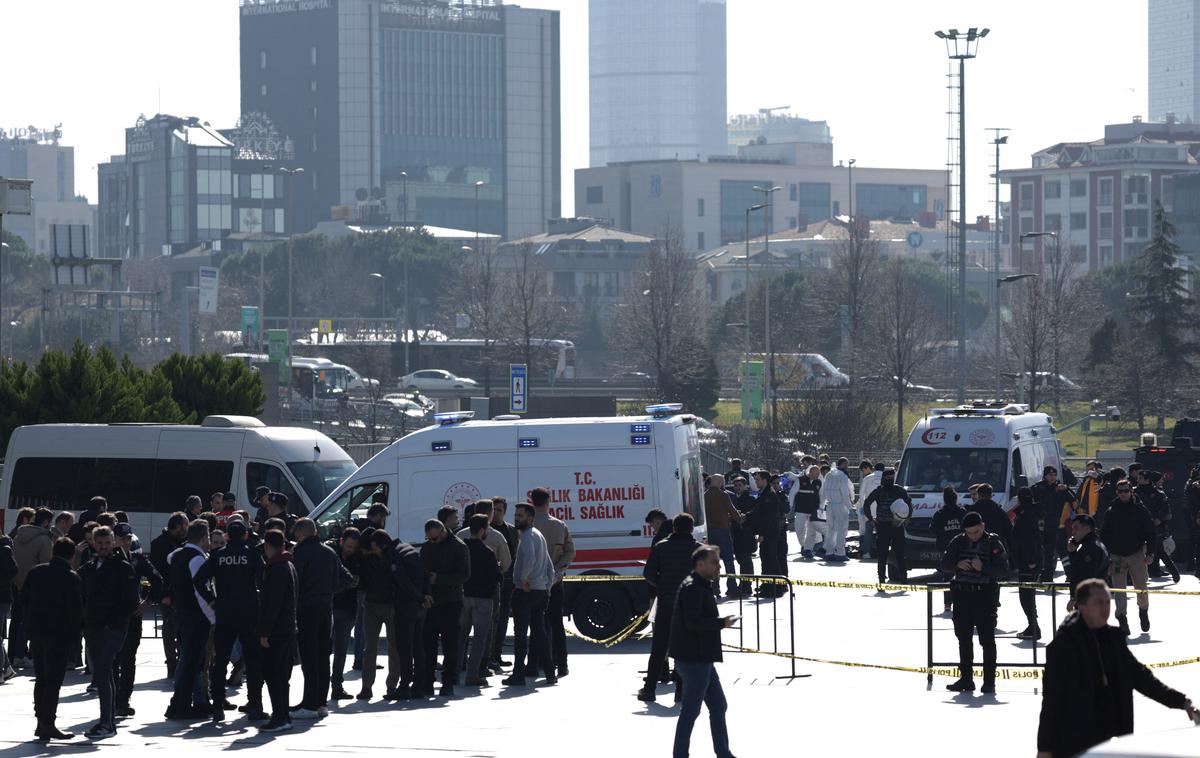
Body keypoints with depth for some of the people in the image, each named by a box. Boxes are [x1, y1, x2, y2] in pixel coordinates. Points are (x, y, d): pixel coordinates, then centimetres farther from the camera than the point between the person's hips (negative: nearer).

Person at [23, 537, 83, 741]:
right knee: (54, 680, -3)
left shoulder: (35, 572, 5)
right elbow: (76, 608, -13)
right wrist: (75, 631, 0)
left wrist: (30, 623, 15)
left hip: (36, 631, 5)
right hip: (59, 634, -5)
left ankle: (41, 721, 15)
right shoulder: (71, 578, -11)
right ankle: (47, 724, -7)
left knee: (41, 679, 14)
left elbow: (24, 600, 9)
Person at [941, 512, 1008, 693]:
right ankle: (966, 679, 17)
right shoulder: (959, 542, 7)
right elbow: (944, 563, 6)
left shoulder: (993, 543, -3)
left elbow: (1003, 569, -10)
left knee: (987, 639, -2)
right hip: (962, 595, 4)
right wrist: (957, 564, -15)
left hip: (984, 595, -4)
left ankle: (989, 681, 1)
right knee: (964, 639, 9)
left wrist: (983, 567, -24)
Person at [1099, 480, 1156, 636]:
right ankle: (1122, 620, 2)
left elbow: (1150, 532, 2)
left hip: (1137, 554, -1)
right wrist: (1105, 556, 3)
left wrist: (1149, 553, -5)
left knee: (1142, 587, 1)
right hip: (1117, 556, 1)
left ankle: (1143, 611, 26)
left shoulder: (1140, 510, 1)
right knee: (1119, 590, -2)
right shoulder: (1111, 512, 5)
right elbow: (1104, 535, 9)